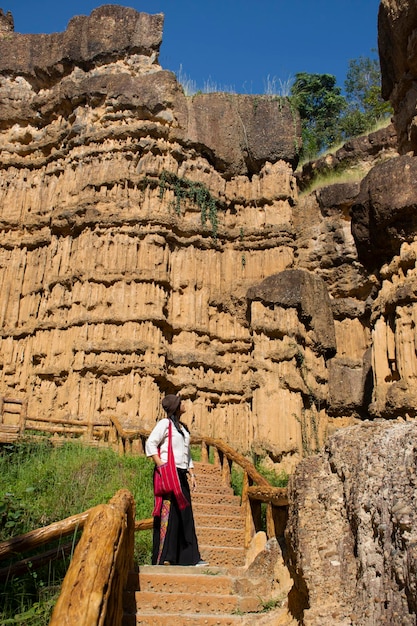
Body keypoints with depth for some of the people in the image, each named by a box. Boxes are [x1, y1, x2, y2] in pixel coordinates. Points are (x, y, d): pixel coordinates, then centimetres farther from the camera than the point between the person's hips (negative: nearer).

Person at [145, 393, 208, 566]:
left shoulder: (183, 428, 21)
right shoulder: (165, 423, -3)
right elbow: (150, 444, -12)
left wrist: (192, 474, 17)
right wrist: (161, 466, -19)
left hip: (181, 475, 8)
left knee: (185, 515, 7)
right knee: (167, 513, -8)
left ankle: (189, 557, 12)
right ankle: (162, 557, -2)